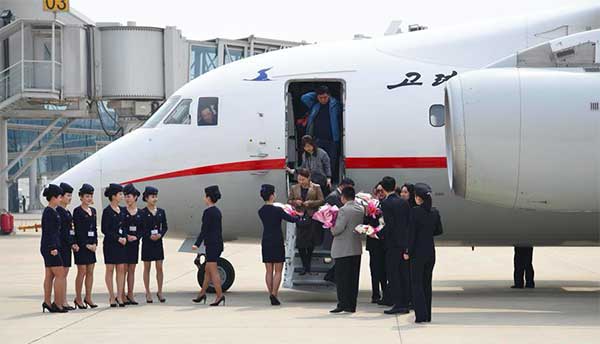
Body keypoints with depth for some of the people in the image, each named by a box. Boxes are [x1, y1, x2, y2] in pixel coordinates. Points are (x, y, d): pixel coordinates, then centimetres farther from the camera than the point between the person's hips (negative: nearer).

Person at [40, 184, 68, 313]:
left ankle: (47, 302, 14)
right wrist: (53, 248, -21)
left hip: (49, 248, 10)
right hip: (50, 247, -10)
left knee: (50, 276, 11)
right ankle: (57, 304, -7)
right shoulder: (49, 212, -15)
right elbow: (48, 231, -19)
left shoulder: (52, 211, 15)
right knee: (60, 275, -8)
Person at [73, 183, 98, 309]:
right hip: (81, 245, -7)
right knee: (82, 272, -4)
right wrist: (86, 244, -15)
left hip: (91, 245, 7)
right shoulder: (77, 211, -8)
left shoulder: (93, 211, 13)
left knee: (90, 271, 7)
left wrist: (95, 243, 3)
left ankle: (88, 297, 13)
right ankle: (78, 299, 3)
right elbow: (78, 230, -12)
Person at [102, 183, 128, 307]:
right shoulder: (107, 211, -9)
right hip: (110, 244, -6)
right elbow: (105, 230, -11)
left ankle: (120, 296, 9)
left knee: (121, 269, 4)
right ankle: (112, 297, 6)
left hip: (121, 244, 6)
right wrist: (118, 238, -15)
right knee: (110, 270, 1)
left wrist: (124, 237, -2)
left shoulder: (122, 210, 10)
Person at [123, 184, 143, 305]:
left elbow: (142, 229, 7)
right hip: (124, 243, -4)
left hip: (134, 244, 4)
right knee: (124, 269, -3)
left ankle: (130, 295, 12)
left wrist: (136, 237, -10)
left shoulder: (140, 213, 7)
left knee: (132, 270, 8)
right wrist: (126, 236, -19)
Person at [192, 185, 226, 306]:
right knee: (207, 270, 17)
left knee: (213, 271, -6)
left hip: (211, 244, -9)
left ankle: (220, 295, -8)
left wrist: (197, 244, -19)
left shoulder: (208, 212, -15)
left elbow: (204, 230, -19)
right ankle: (202, 293, 24)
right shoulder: (217, 211, 12)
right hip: (218, 243, 9)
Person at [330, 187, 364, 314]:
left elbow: (338, 228, -20)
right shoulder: (361, 209, 6)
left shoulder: (344, 210, -16)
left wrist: (332, 230, -1)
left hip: (344, 250, -7)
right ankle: (352, 305, 12)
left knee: (341, 278, -2)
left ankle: (343, 304, -4)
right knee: (353, 278, 10)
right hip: (357, 249, 7)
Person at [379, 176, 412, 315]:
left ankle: (398, 304, -4)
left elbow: (389, 224, -19)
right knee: (404, 274, 11)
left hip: (392, 243, -6)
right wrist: (408, 244, 16)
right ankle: (406, 304, 14)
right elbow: (410, 222, 9)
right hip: (405, 243, 6)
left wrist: (378, 234, -7)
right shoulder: (404, 202, 8)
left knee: (393, 274, -1)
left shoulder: (386, 203, -12)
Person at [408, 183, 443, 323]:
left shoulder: (415, 211, -14)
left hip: (418, 252, -6)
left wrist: (408, 252, -8)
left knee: (416, 283, 1)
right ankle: (427, 315, 16)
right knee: (427, 282, 14)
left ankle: (421, 315, -4)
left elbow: (412, 232, -14)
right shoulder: (435, 212, 2)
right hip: (431, 251, 6)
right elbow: (439, 231, 11)